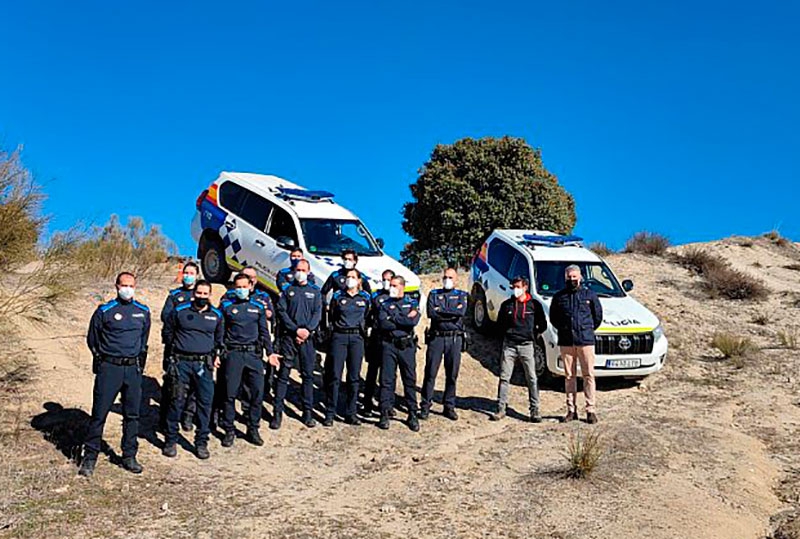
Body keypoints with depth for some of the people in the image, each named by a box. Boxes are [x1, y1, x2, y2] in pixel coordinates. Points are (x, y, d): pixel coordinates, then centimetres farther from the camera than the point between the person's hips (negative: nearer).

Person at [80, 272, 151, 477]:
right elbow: (92, 340, 7)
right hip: (109, 369, -3)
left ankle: (129, 456, 18)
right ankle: (90, 457, 10)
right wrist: (103, 358, 7)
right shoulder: (104, 311, -3)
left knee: (132, 414, 8)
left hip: (134, 369, 3)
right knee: (99, 413, -1)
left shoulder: (143, 312, 8)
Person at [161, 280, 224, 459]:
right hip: (181, 363, -2)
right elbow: (167, 332, 14)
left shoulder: (216, 315, 8)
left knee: (205, 402, 1)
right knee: (176, 401, 2)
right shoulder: (180, 311, 1)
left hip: (204, 365, 2)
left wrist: (216, 355, 15)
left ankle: (201, 442, 12)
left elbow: (219, 338, 24)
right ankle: (170, 441, 14)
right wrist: (174, 351, 13)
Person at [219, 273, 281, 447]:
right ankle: (229, 430, 14)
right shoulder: (226, 305, 5)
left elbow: (264, 332, 16)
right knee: (230, 393, 1)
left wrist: (270, 352, 10)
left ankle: (253, 430, 13)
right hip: (233, 354, -2)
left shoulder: (258, 306, 12)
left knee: (258, 392, -1)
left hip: (254, 354, 2)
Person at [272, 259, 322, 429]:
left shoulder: (315, 292, 13)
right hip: (288, 337, -1)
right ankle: (278, 412, 1)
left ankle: (308, 412, 11)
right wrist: (296, 329, -11)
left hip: (307, 338, 1)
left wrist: (308, 330, -12)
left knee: (308, 375, 3)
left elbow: (317, 313, 4)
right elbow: (282, 312, 0)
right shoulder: (287, 291, 10)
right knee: (283, 374, -3)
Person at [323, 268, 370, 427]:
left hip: (357, 338, 2)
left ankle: (351, 413, 11)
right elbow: (331, 317, 13)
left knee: (354, 376, 3)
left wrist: (362, 328, 11)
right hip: (339, 336, -1)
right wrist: (333, 330, 9)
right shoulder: (337, 296, 6)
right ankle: (330, 413, 1)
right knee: (334, 375, -5)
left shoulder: (365, 298, 9)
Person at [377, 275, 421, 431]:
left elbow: (414, 321, -9)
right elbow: (382, 324, -7)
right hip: (389, 345, 0)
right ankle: (385, 414, 4)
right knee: (386, 379, -1)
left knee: (410, 380, 3)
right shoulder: (385, 304, 11)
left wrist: (393, 319, -4)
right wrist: (404, 320, -7)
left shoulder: (412, 303, 10)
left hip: (407, 345, 0)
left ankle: (412, 414, 10)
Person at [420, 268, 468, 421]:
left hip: (455, 338, 1)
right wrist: (452, 313, -8)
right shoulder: (434, 294, 12)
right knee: (430, 372, -2)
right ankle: (425, 406, 5)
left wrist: (440, 311, -7)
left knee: (452, 374, 4)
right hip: (436, 337, 0)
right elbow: (431, 313, -6)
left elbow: (461, 312, -9)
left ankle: (449, 407, 14)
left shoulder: (462, 295, 12)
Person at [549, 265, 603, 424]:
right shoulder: (559, 296, 8)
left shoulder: (589, 295, 5)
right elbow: (553, 318, 16)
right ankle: (571, 409, 11)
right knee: (569, 376, 5)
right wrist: (564, 329, 9)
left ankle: (590, 409, 2)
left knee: (588, 375, -3)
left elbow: (598, 316, 12)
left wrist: (588, 330, 10)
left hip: (586, 341, -1)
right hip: (566, 342, 1)